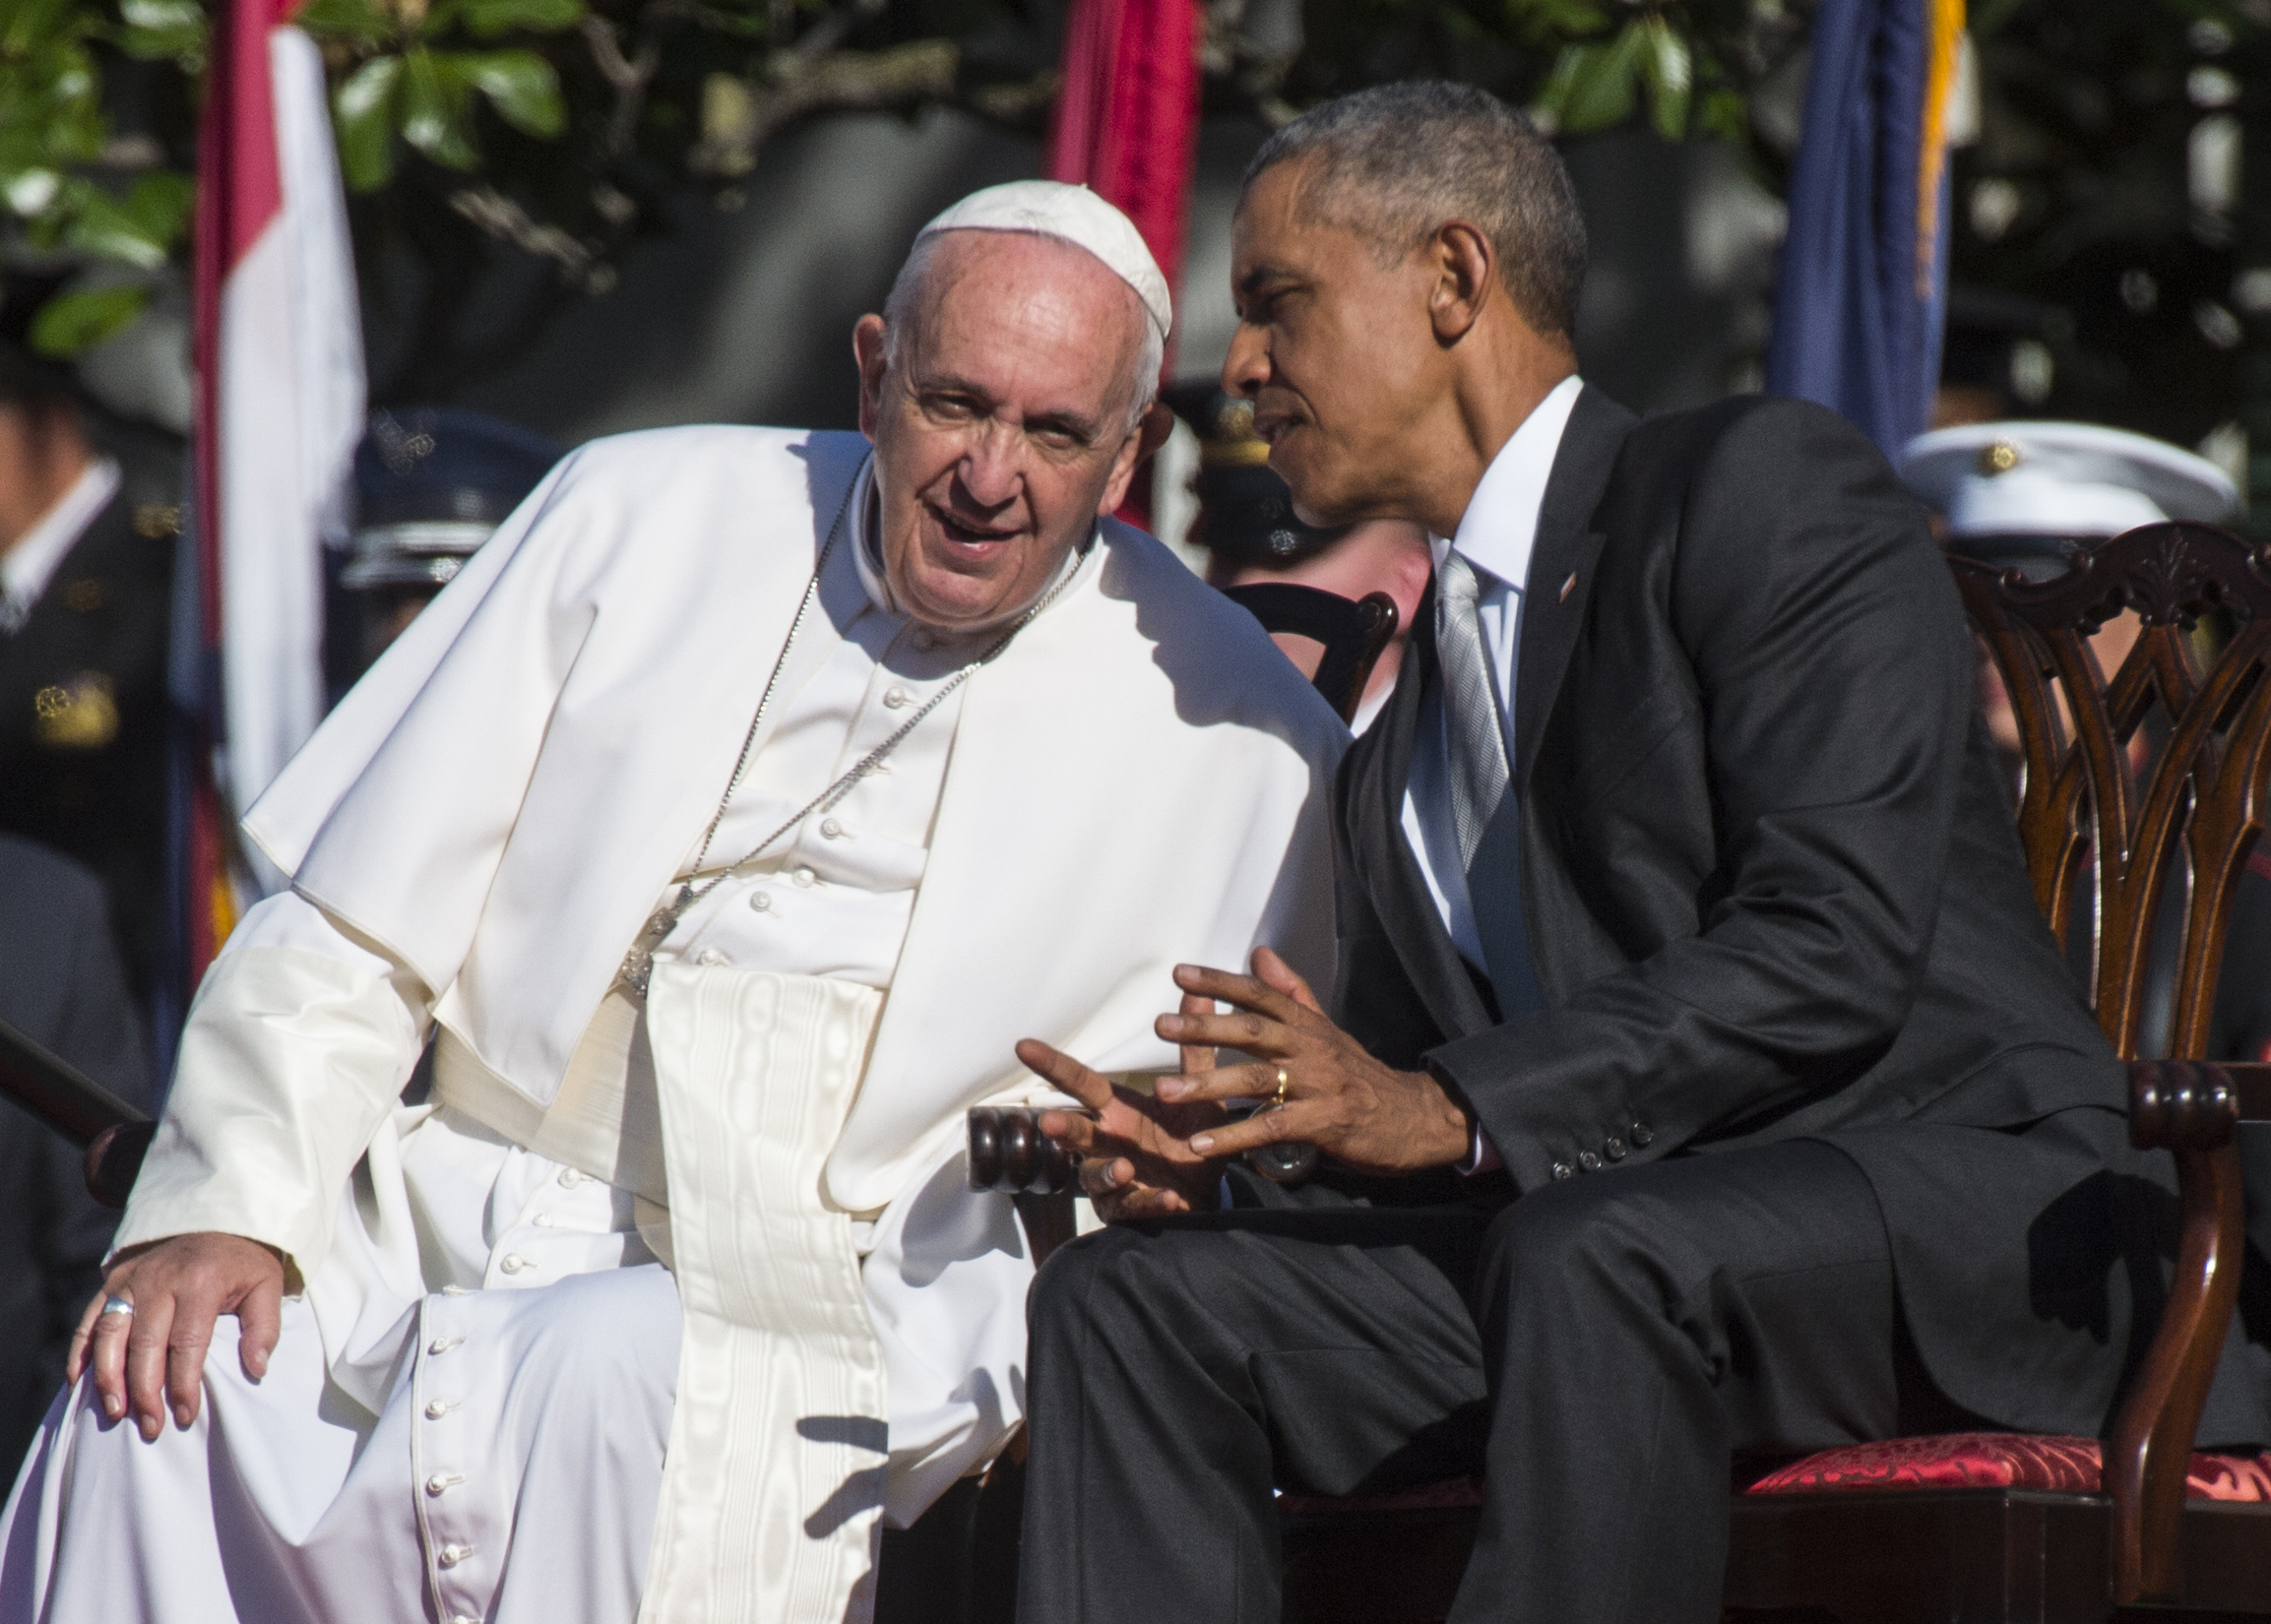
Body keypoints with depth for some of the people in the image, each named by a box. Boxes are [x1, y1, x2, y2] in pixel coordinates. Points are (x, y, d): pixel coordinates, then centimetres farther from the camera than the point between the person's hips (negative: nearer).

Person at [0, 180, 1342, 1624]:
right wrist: (228, 1206, -6)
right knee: (154, 1399, -25)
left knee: (598, 1369, -35)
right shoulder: (643, 520, 7)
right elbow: (354, 935, 8)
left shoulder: (1224, 734, 3)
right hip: (459, 1227, 2)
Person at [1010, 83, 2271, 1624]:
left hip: (1964, 1198, -7)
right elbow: (1403, 1125, 18)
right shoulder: (1393, 749, 24)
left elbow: (1836, 938, -16)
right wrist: (1207, 1165, -5)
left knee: (1589, 1254, -37)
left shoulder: (1765, 490, -2)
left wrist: (1448, 1108, -22)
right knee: (1127, 1297, -11)